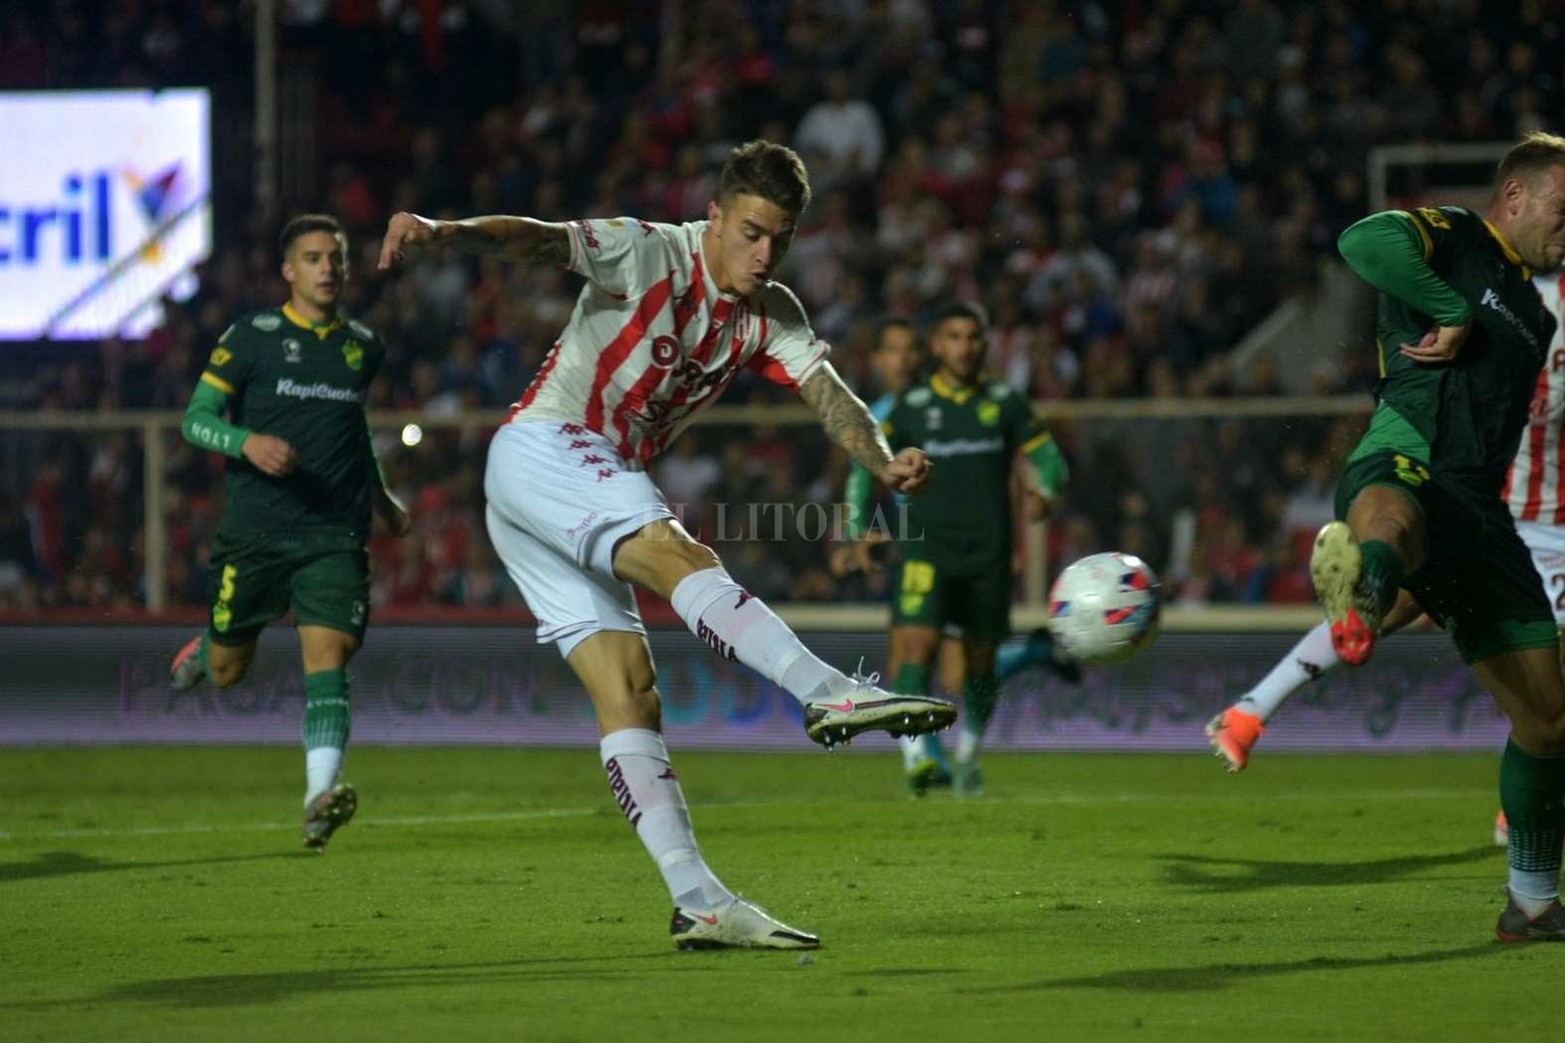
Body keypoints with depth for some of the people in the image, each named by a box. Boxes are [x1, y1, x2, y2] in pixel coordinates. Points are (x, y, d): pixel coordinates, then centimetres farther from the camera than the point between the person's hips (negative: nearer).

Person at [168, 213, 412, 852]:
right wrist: (248, 442, -24)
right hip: (254, 533, -1)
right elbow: (197, 419, -4)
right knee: (227, 671, 11)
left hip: (335, 536, 2)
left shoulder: (363, 347, 12)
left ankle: (320, 797, -28)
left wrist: (381, 499, 31)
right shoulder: (252, 337, -1)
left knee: (327, 656, -18)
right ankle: (205, 646, 48)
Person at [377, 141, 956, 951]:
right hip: (540, 447, -8)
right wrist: (442, 233, -44)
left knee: (627, 693, -2)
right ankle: (831, 695, -46)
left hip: (597, 486, 8)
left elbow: (827, 392, -6)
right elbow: (538, 240, -24)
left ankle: (698, 902, -11)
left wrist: (883, 462, -27)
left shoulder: (770, 318, 9)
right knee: (675, 553, -31)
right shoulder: (648, 254, -9)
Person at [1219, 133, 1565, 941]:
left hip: (1477, 514, 7)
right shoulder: (1452, 239, 5)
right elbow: (1366, 241, -17)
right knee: (1389, 513, -46)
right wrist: (1455, 314, -15)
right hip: (1407, 463, -7)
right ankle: (1360, 598, -82)